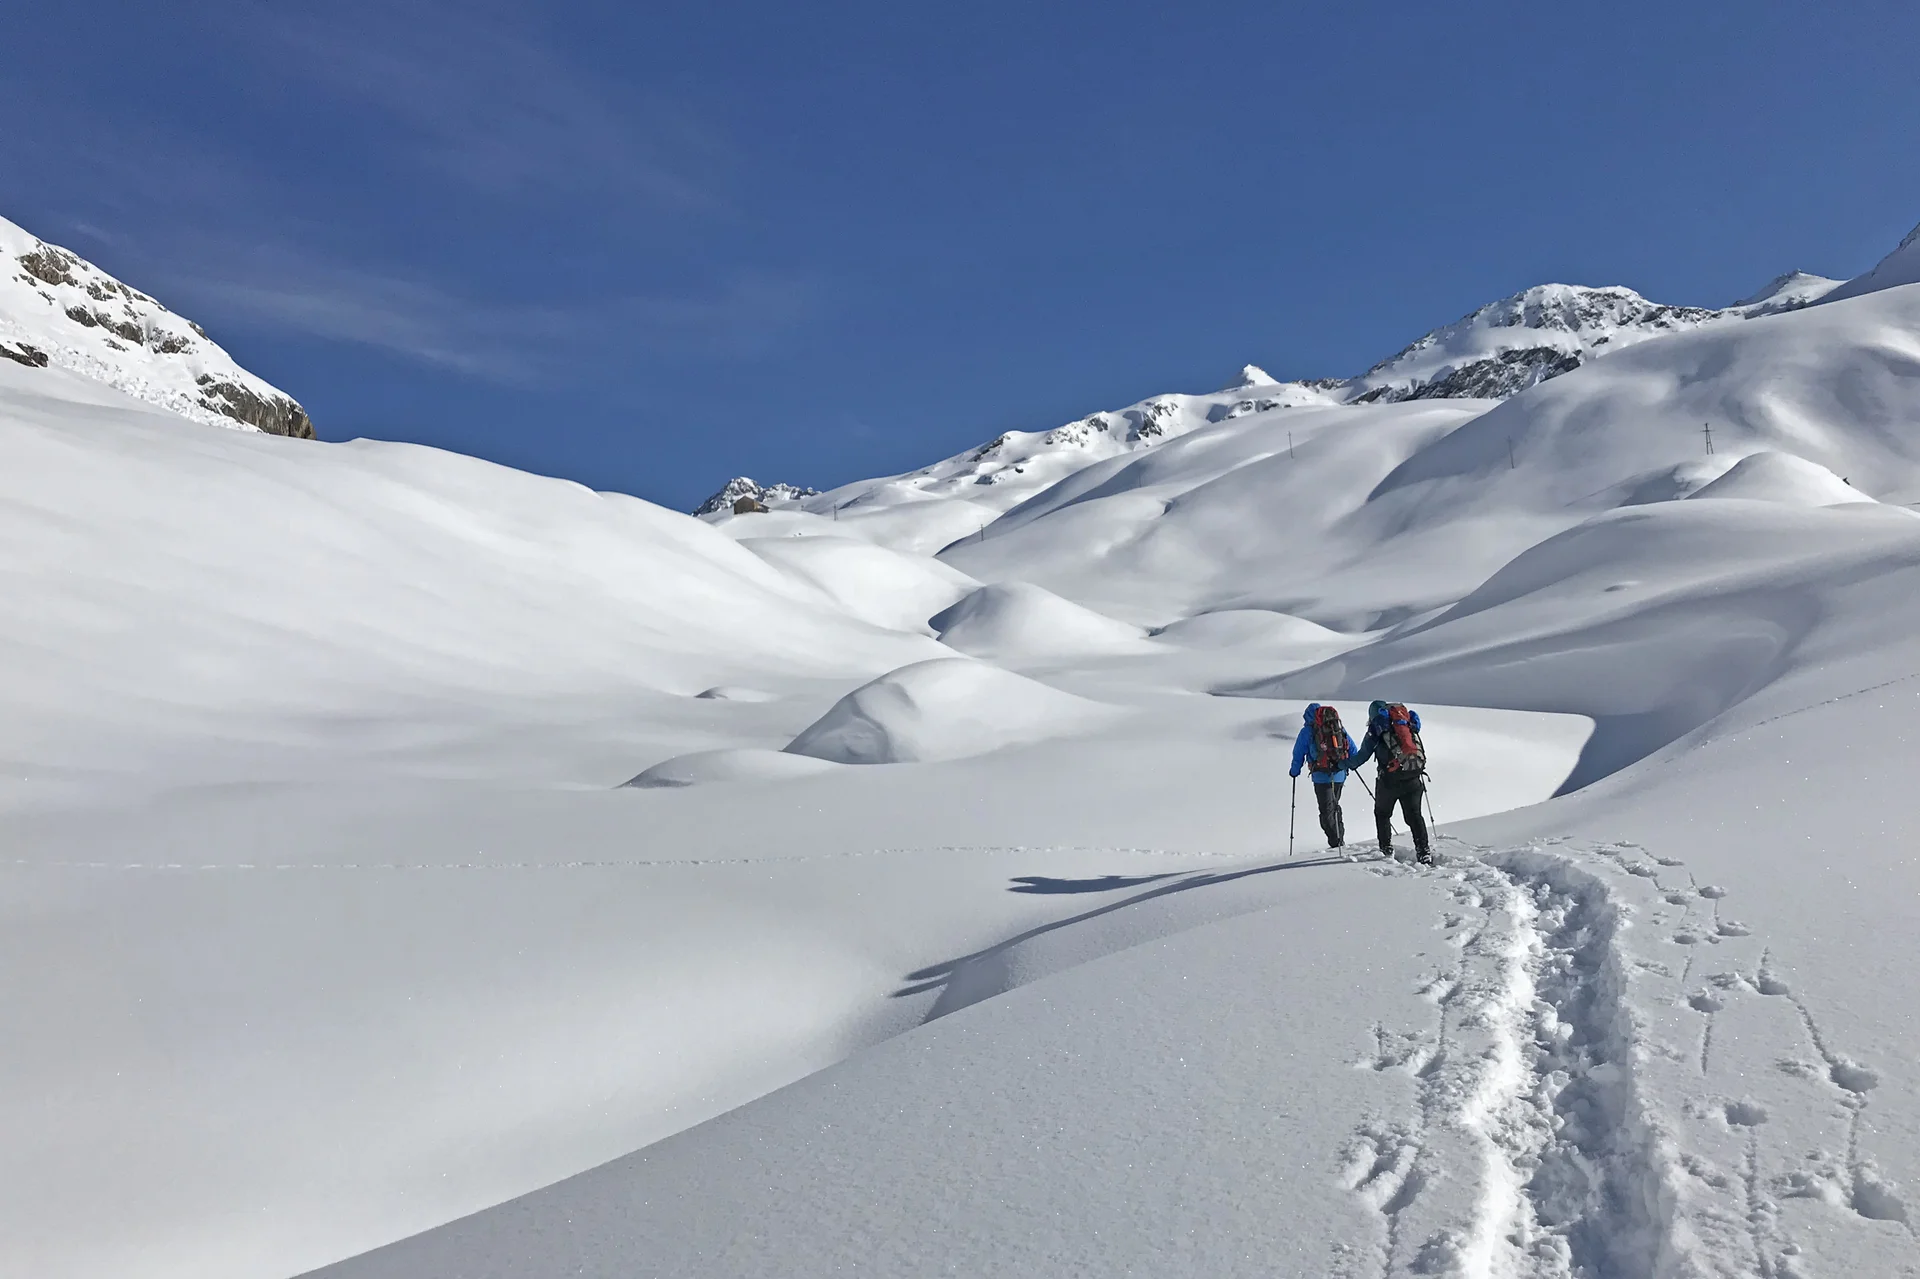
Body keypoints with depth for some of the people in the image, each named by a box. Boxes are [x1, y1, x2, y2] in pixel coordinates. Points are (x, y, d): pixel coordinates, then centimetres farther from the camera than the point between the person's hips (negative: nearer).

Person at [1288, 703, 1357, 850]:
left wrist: (1294, 771, 17)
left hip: (1322, 776, -5)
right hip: (1340, 774, 5)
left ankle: (1336, 843, -8)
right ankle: (1340, 840, 24)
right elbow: (1352, 748, 15)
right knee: (1334, 806, 21)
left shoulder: (1308, 730, 0)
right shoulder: (1340, 727, 12)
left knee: (1327, 810, -2)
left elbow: (1298, 753, 4)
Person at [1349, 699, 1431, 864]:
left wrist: (1346, 764, 23)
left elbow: (1363, 754, 7)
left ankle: (1386, 849, 14)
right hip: (1414, 777, 4)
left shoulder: (1377, 725, 5)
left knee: (1382, 813, 16)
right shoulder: (1408, 720, 18)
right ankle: (1423, 851, -5)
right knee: (1414, 814, 7)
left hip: (1390, 778, -3)